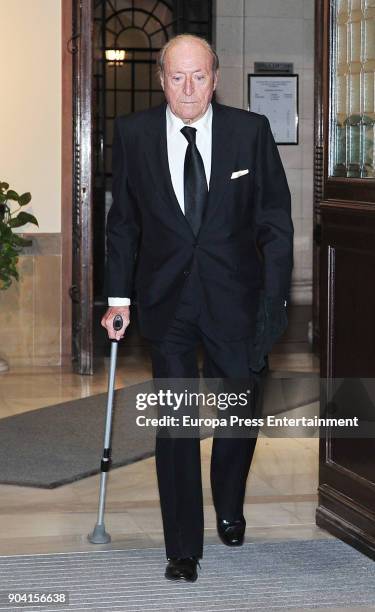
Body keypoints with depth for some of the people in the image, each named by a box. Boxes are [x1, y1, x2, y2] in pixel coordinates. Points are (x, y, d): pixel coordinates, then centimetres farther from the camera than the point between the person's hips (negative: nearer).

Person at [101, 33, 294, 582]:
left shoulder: (251, 131, -4)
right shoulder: (133, 134, -1)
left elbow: (276, 222, -1)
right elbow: (122, 222, 7)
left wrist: (274, 299, -8)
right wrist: (119, 297, 4)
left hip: (235, 297, 0)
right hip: (167, 301, 0)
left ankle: (229, 511, 40)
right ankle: (183, 549, 10)